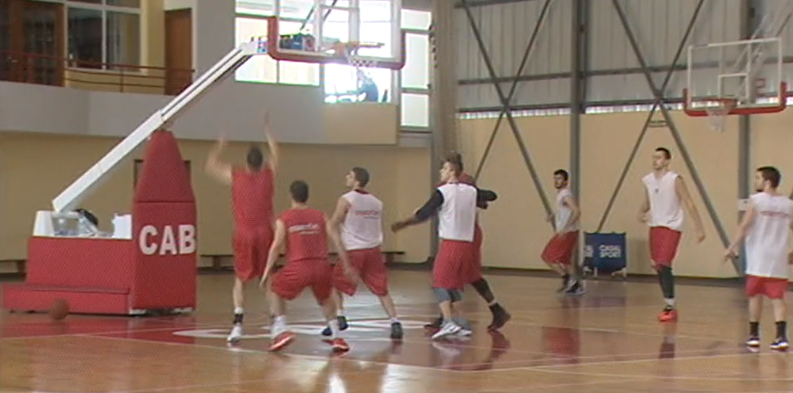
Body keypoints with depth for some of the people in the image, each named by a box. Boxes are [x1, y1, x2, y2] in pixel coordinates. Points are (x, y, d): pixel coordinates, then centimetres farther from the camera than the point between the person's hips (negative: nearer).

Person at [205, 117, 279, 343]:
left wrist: (220, 145, 26)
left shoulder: (235, 177, -2)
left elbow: (211, 166, 15)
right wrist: (267, 132, 33)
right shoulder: (269, 175, 1)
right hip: (265, 233, 1)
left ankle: (238, 324, -4)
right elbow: (275, 155, 23)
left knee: (240, 280, 10)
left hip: (243, 235, -1)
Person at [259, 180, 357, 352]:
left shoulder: (283, 219, 7)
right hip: (322, 267, 3)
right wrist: (347, 267, 11)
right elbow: (336, 241, 7)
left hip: (298, 267, -3)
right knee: (325, 298, 30)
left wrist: (266, 273, -1)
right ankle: (336, 337, 21)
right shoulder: (320, 216, 13)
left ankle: (281, 330, 8)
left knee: (275, 291, 23)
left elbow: (276, 246, -2)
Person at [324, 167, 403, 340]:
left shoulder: (346, 200, -6)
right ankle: (395, 322, -4)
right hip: (373, 251, 4)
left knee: (335, 285, 15)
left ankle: (339, 317, 2)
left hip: (353, 251, -4)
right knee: (382, 290, 9)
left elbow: (332, 226, -6)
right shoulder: (377, 202, 10)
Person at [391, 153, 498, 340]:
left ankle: (449, 322, -19)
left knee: (440, 284, -3)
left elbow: (423, 214, -9)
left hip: (450, 243, -6)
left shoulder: (442, 192, -7)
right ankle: (459, 324, 11)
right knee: (455, 286, 16)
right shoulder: (471, 191, 9)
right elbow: (492, 196, 25)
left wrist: (403, 224, 3)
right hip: (467, 244, 6)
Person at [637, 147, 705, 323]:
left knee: (664, 265, -17)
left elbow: (690, 204, -12)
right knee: (658, 267, 9)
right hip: (655, 227, 7)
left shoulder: (675, 180, -12)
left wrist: (699, 228, -17)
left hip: (671, 227, -7)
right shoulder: (648, 180, 7)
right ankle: (668, 305, 20)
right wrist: (641, 213, 0)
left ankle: (671, 307, -10)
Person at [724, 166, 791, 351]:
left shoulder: (756, 200, -4)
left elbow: (744, 226, -10)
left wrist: (732, 248, -5)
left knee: (755, 295, 9)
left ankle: (754, 335, 15)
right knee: (778, 297, 2)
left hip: (758, 259, -3)